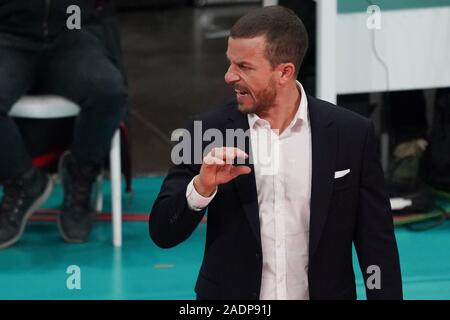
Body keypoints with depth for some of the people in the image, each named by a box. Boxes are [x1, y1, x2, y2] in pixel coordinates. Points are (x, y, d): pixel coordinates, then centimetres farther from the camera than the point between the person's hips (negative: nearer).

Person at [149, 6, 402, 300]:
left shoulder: (350, 134, -6)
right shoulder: (208, 133, -5)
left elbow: (377, 242, -2)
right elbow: (163, 233, -5)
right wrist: (201, 187, -21)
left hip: (321, 291, 0)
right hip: (231, 296, 0)